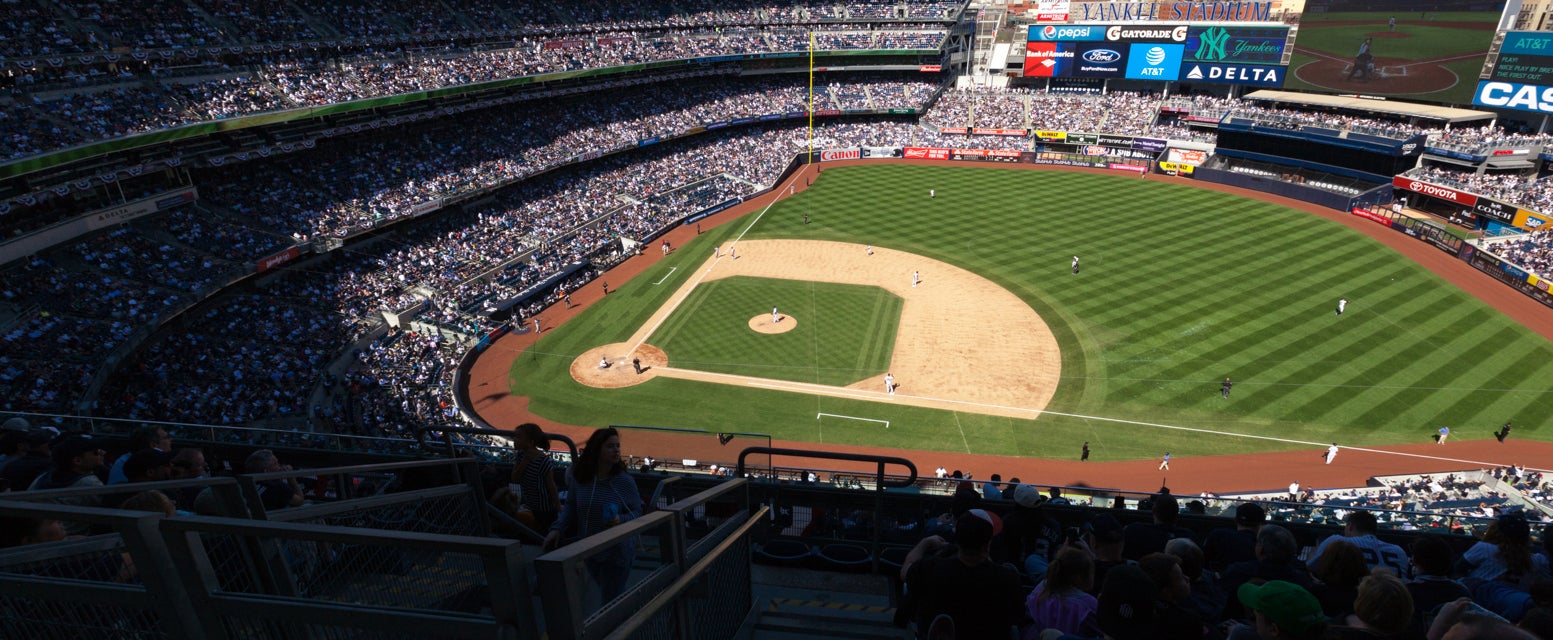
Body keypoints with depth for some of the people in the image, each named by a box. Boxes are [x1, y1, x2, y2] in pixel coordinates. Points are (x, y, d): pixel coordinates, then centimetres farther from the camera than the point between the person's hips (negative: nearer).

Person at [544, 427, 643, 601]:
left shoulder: (625, 481, -15)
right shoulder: (578, 478, -8)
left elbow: (637, 513, -9)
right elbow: (570, 507, 4)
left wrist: (620, 520, -28)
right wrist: (557, 529, -9)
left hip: (617, 552, -3)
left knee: (611, 600, 2)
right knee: (604, 593, 22)